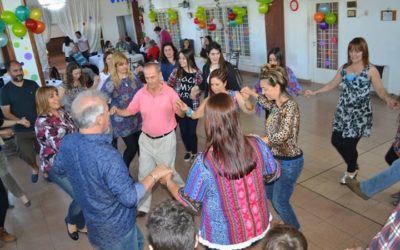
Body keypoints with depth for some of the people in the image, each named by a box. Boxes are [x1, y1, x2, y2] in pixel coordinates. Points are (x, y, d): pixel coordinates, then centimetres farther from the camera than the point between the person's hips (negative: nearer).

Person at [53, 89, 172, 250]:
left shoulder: (67, 142, -13)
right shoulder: (106, 156, -39)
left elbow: (58, 169, 8)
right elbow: (130, 198, -32)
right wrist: (154, 175, -20)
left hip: (94, 220, 7)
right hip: (116, 227, -7)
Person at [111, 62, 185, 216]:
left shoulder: (170, 92, -14)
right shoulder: (140, 93, -7)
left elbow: (181, 114, -10)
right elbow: (130, 111, 1)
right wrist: (117, 111, -19)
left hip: (166, 139, -3)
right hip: (146, 139, 3)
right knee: (144, 173, 11)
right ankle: (143, 206, 28)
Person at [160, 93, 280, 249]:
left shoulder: (204, 163, -29)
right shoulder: (257, 145, -18)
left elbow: (190, 203, -12)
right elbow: (273, 174, 2)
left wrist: (168, 182, 5)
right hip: (258, 228, 4)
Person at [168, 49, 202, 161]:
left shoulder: (197, 73, -6)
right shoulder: (176, 71, -4)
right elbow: (169, 86, -1)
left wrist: (196, 94, -11)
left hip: (193, 107, -2)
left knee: (191, 131, 6)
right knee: (183, 130, 13)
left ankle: (194, 152, 31)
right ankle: (188, 150, 39)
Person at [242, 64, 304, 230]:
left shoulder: (290, 106, -26)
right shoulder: (277, 103, 0)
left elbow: (284, 134, -39)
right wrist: (253, 94, 20)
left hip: (289, 162, -9)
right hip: (276, 158, 9)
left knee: (279, 201, 3)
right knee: (267, 193, 20)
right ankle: (290, 225, 43)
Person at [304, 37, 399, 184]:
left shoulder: (371, 70, -9)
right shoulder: (344, 68, 5)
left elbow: (380, 90, -14)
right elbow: (332, 84, 14)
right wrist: (314, 92, 9)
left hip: (360, 113, -5)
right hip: (343, 111, 5)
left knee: (349, 144, -2)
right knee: (336, 140, 7)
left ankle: (351, 172, 29)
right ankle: (353, 166, 34)